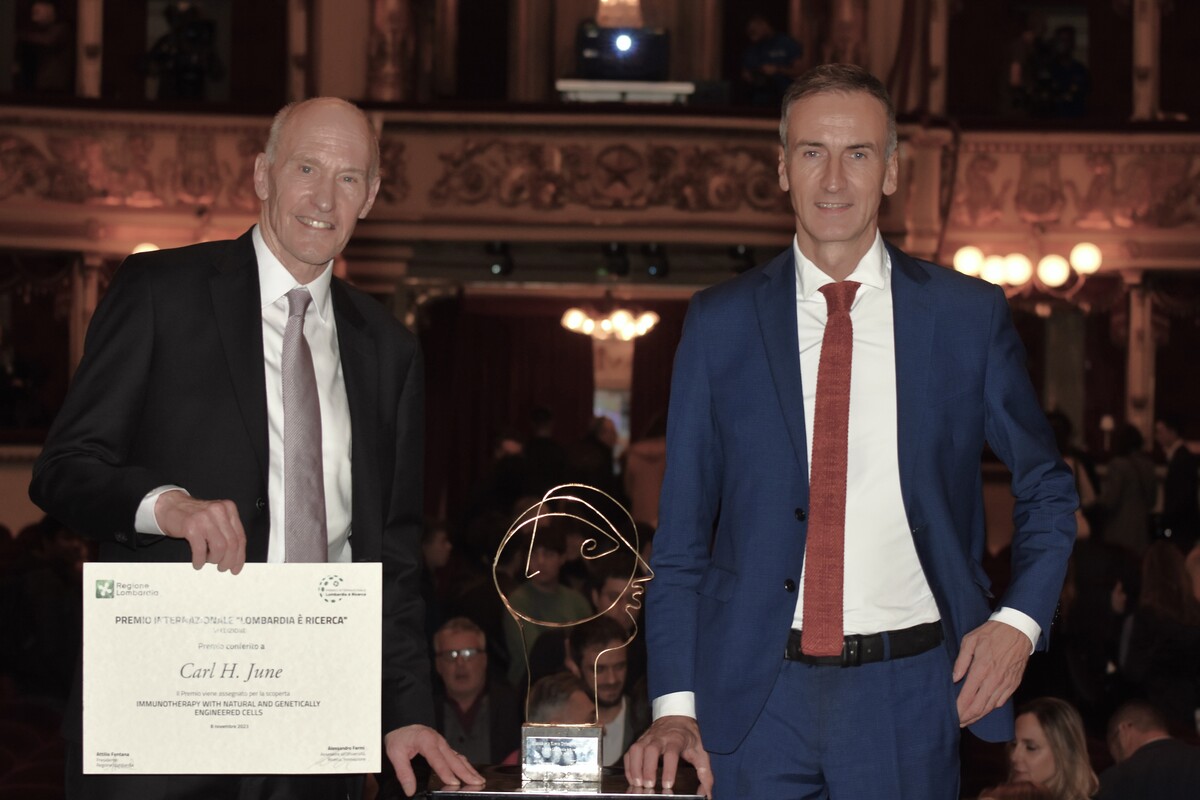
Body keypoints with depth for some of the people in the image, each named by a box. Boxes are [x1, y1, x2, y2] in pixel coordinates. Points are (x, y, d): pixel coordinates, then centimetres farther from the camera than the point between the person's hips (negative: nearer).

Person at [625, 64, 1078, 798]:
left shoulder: (969, 316, 3)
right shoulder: (719, 323, 4)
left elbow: (1048, 491, 14)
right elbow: (682, 530, 5)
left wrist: (1021, 619, -3)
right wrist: (676, 705, -3)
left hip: (908, 695, 0)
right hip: (758, 699, 0)